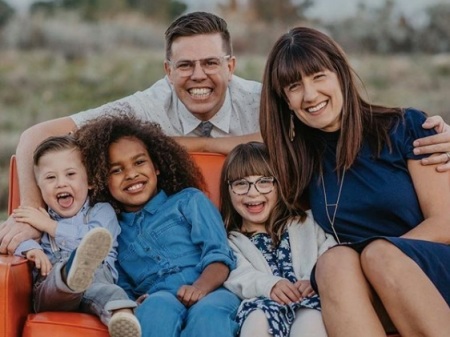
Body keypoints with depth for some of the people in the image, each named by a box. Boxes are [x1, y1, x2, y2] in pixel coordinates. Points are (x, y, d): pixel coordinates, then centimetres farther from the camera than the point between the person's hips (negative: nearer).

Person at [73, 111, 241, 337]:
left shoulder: (189, 200, 20)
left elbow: (219, 256, 6)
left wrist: (200, 287, -16)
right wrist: (134, 304, -6)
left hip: (212, 295, -1)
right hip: (157, 306, 1)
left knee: (207, 313, -39)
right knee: (159, 305, -37)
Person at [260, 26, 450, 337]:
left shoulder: (406, 127, 0)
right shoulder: (301, 156, 11)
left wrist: (381, 258, -14)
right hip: (365, 297, 3)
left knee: (379, 254, -33)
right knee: (334, 260, -30)